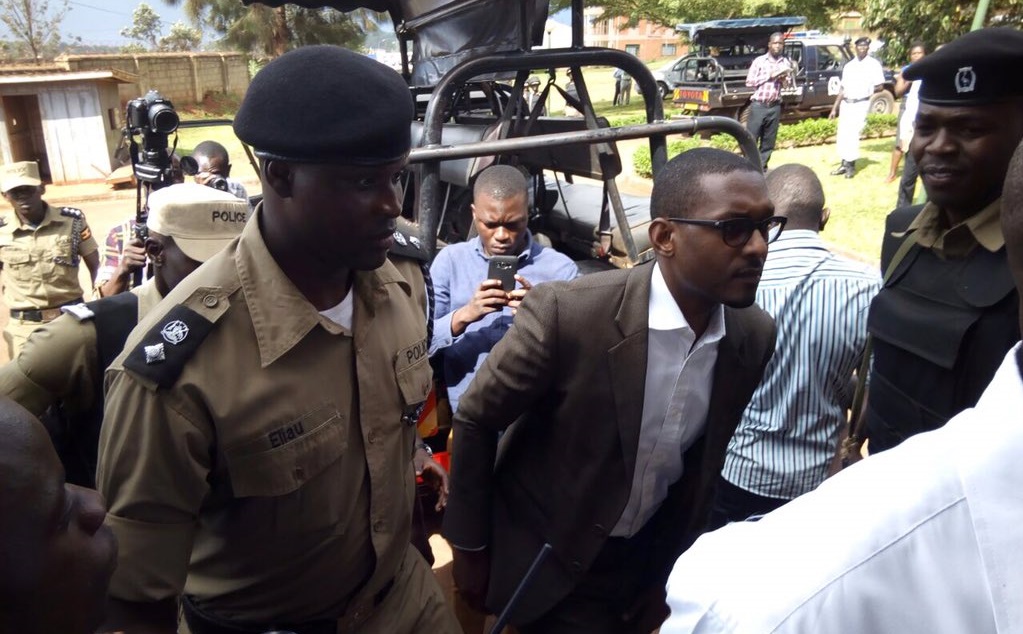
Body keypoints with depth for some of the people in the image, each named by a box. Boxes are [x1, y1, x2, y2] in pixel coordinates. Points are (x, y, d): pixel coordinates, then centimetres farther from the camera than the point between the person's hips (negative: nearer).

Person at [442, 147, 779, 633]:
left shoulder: (756, 337, -13)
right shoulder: (566, 313, -28)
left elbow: (707, 458, 2)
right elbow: (474, 421, -14)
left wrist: (674, 564, 10)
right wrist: (468, 546, -6)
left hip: (648, 560, 5)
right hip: (548, 558, -4)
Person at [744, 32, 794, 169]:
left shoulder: (787, 62, 9)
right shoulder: (759, 61, -1)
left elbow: (788, 83, 15)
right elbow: (749, 81, -6)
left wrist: (783, 79, -7)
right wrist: (769, 75, -11)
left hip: (775, 107, 3)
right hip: (758, 105, -3)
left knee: (768, 141, 6)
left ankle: (761, 168, 13)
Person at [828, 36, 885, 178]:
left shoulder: (874, 64, -2)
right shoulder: (848, 65, 11)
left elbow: (879, 86, 0)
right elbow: (843, 88, 13)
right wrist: (834, 108, 10)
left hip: (861, 104, -5)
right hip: (845, 103, 5)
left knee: (852, 134, -9)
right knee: (842, 134, 5)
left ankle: (851, 165, 1)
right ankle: (844, 164, 15)